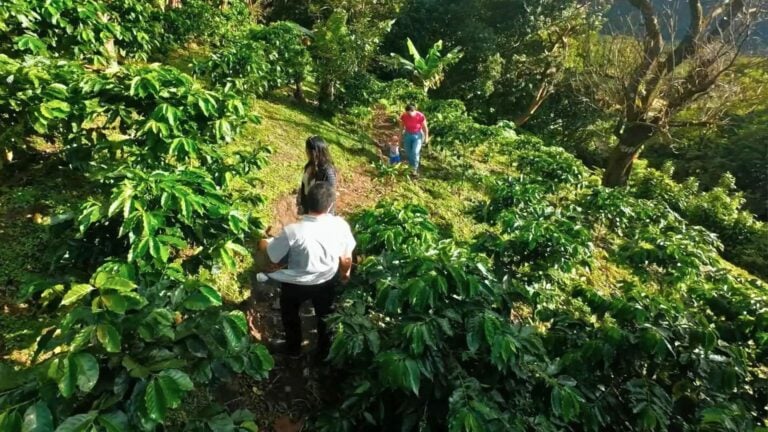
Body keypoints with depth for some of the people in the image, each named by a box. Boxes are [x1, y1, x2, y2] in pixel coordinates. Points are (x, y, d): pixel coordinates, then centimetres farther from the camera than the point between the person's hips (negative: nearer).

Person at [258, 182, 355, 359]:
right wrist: (345, 273, 13)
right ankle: (325, 351, 51)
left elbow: (273, 258, -18)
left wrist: (265, 243, 4)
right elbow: (346, 259, -9)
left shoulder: (293, 231, -34)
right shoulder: (341, 225, -24)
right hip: (327, 281, 3)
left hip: (296, 284, -2)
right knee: (324, 315, 30)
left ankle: (293, 350, 51)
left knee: (290, 315, 30)